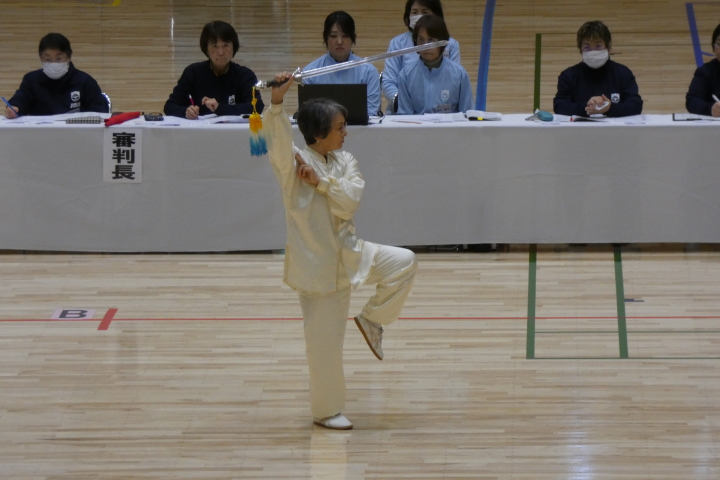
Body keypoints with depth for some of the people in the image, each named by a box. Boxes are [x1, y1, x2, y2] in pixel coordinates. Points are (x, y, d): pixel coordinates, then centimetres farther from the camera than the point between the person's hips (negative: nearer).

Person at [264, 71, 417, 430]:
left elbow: (351, 202, -10)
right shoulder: (294, 162, -13)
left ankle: (371, 319, 15)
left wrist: (320, 181, -22)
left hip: (348, 253, 6)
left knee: (405, 263, -1)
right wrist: (276, 104, -48)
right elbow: (279, 144, -34)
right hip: (316, 260, -6)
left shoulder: (345, 162, 3)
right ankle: (327, 411, 16)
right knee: (325, 340, -1)